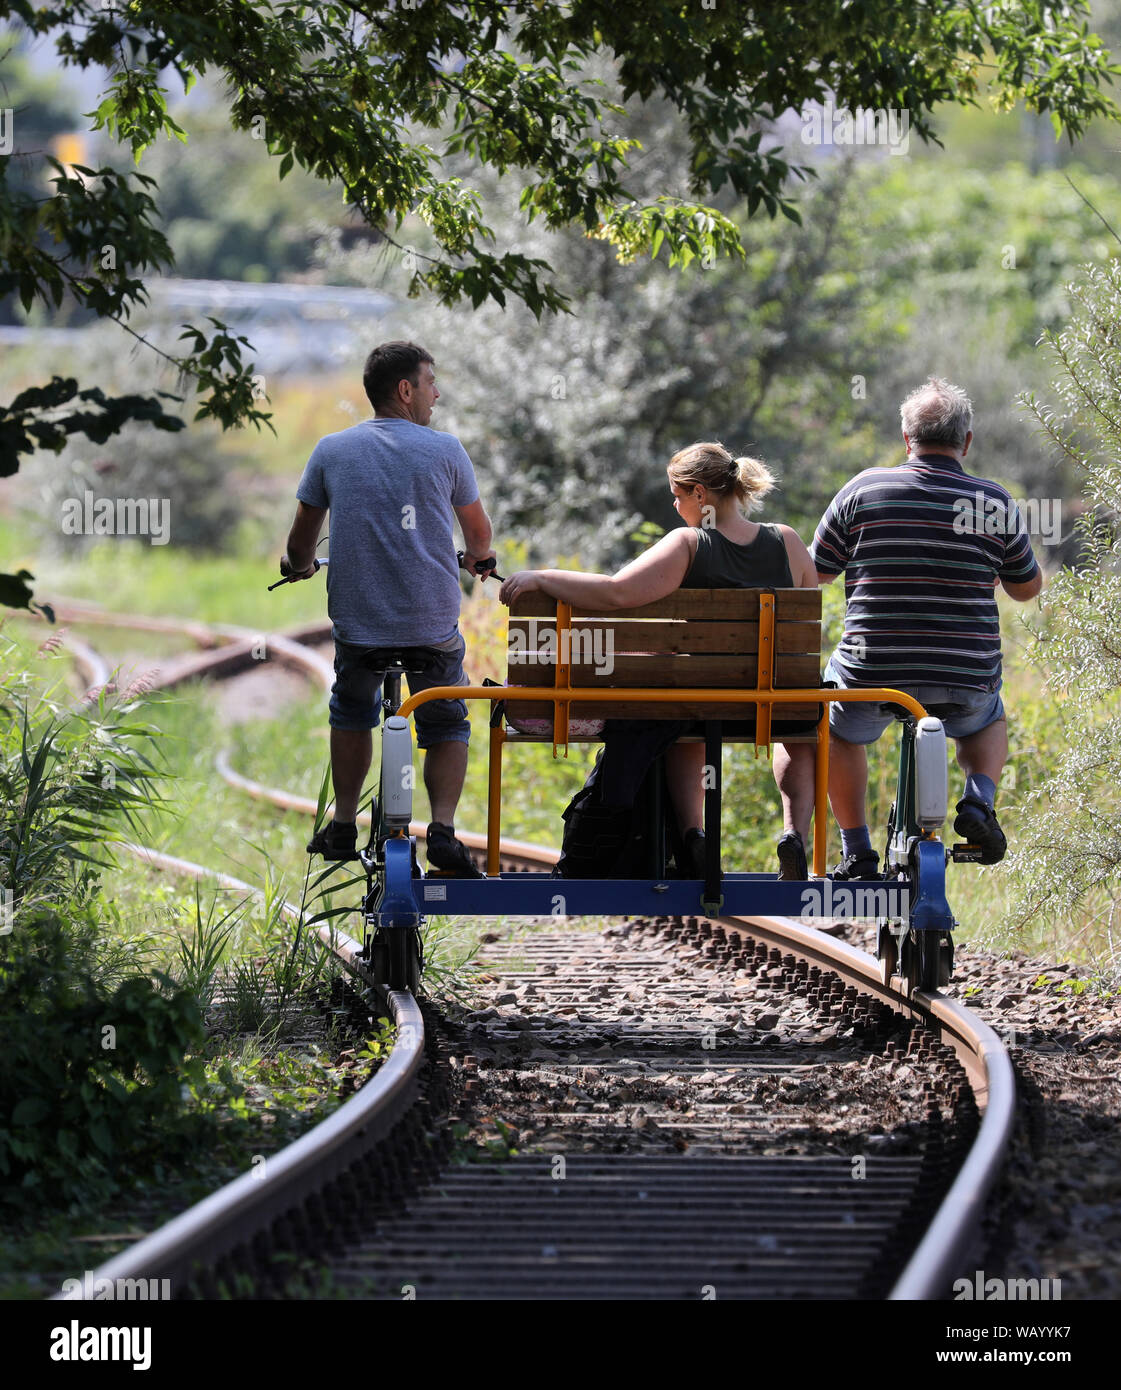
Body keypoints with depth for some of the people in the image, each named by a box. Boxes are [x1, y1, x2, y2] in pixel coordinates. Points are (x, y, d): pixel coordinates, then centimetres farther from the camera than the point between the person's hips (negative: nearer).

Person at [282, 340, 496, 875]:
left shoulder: (332, 450, 3)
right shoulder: (443, 450, -1)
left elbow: (302, 536, 13)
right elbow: (479, 532, 14)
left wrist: (298, 566, 36)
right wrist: (477, 558, 37)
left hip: (356, 621, 1)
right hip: (433, 625, -1)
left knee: (351, 713, 27)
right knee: (447, 725, 17)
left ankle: (343, 826, 25)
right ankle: (443, 828, -3)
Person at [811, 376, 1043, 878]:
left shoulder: (863, 490, -5)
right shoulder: (996, 504, -2)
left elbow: (815, 572, 4)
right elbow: (1028, 588, 12)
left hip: (871, 674, -1)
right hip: (967, 681, 1)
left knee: (839, 731, 32)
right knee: (988, 720, 35)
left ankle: (857, 850, 22)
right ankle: (979, 800, 9)